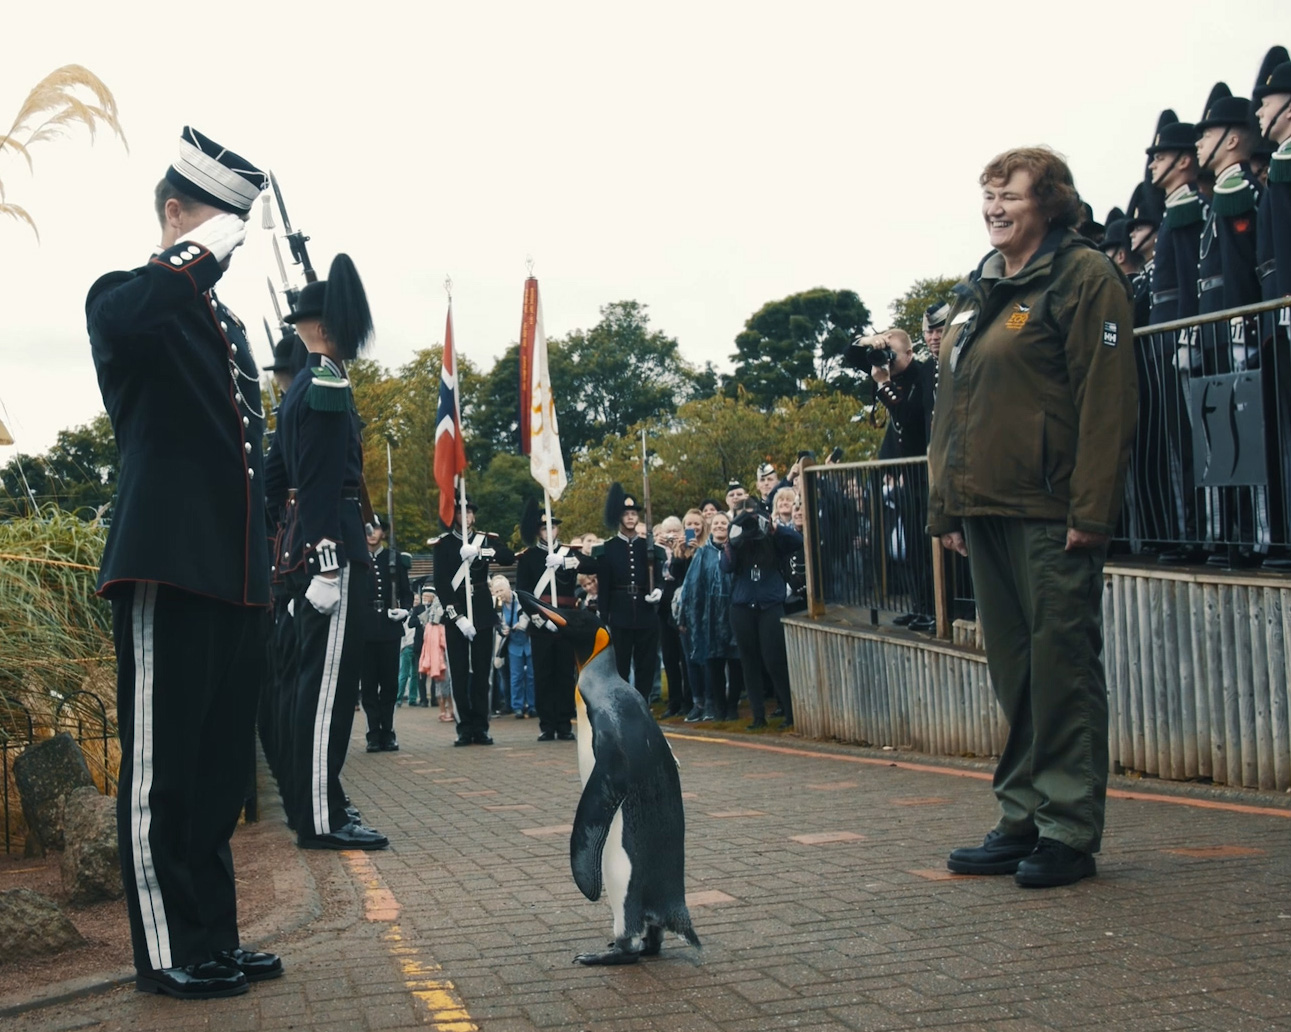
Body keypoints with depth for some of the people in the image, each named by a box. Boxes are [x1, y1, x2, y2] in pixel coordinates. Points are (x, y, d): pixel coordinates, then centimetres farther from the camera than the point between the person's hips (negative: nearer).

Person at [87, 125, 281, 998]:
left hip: (235, 580, 8)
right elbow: (121, 324, -29)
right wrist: (197, 252, -16)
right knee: (162, 769, -1)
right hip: (168, 572, -8)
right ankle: (170, 954, 7)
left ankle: (214, 937, 21)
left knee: (221, 768, 12)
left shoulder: (229, 326, 23)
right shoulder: (129, 297, 0)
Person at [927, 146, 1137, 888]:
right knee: (1015, 673, 11)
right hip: (985, 508, 8)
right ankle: (1023, 821, 19)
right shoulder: (977, 292, 20)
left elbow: (1106, 401, -12)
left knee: (1062, 667, -4)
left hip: (1050, 511, -8)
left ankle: (1070, 834, 4)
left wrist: (1090, 509, -18)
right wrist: (947, 504, 16)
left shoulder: (1083, 276, -3)